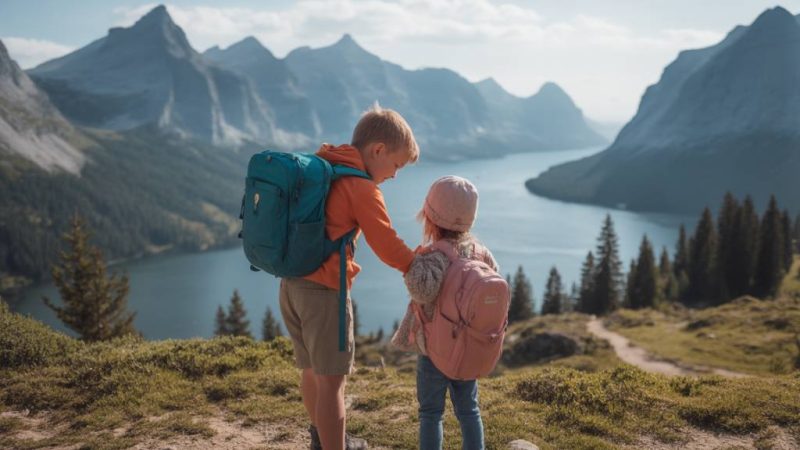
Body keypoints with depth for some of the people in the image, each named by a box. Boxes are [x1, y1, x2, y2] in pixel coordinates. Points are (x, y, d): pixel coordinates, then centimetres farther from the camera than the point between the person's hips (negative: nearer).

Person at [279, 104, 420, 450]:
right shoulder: (362, 187, -13)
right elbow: (388, 247, -13)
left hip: (291, 283, 9)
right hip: (324, 290, -9)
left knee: (312, 370, 22)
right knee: (331, 379, -1)